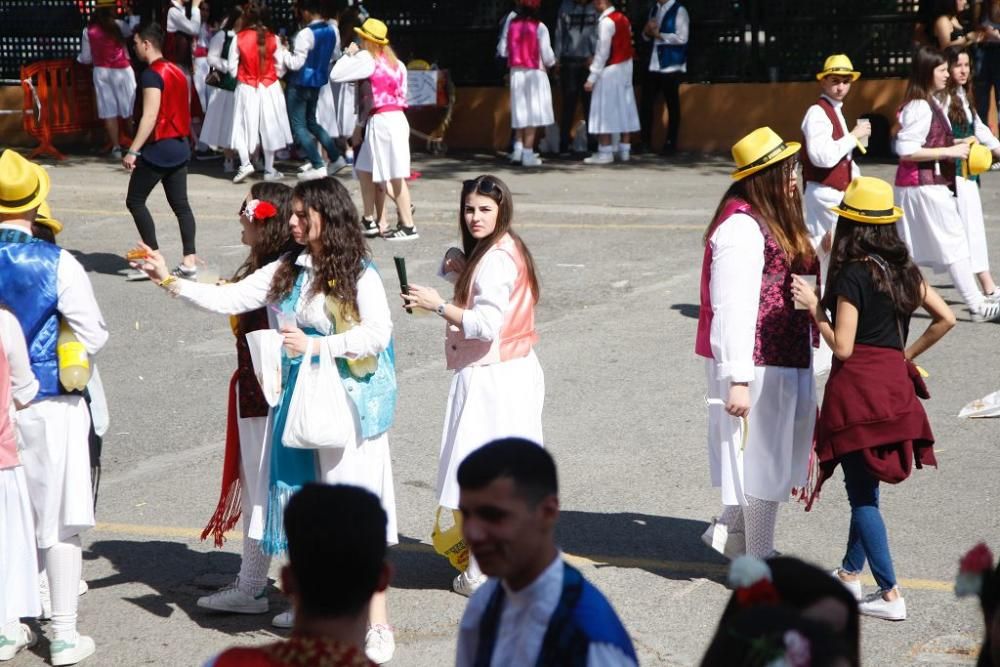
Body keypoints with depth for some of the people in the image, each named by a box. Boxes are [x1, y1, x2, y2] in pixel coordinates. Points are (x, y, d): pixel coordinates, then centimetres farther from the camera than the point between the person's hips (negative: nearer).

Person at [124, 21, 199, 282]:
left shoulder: (152, 74, -14)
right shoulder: (176, 71, 13)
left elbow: (150, 117, -21)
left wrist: (133, 151, -22)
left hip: (158, 149, -8)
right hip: (180, 146, 8)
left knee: (135, 201, 1)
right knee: (180, 204, 6)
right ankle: (189, 261, 0)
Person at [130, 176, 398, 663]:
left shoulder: (357, 274, -8)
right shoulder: (285, 271, 9)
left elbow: (378, 332, -15)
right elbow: (229, 299, 5)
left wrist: (316, 345, -20)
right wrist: (169, 282, -2)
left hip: (347, 401, -6)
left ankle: (377, 622, -2)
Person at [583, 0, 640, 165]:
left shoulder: (606, 21, -15)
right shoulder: (623, 19, 10)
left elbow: (603, 51, -17)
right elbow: (625, 47, 9)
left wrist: (592, 77, -14)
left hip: (609, 71, -8)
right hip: (626, 69, 8)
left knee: (605, 111, -4)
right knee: (623, 108, 11)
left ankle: (605, 152, -5)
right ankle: (624, 150, 14)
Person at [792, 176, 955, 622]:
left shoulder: (852, 275, -15)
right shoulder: (904, 270, 6)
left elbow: (842, 348, -17)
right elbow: (945, 318, 9)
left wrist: (814, 307, -7)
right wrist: (908, 354, 14)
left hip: (857, 388, -7)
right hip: (895, 384, 7)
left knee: (861, 493, 0)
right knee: (866, 487, 19)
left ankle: (890, 595, -2)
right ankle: (850, 574, 31)